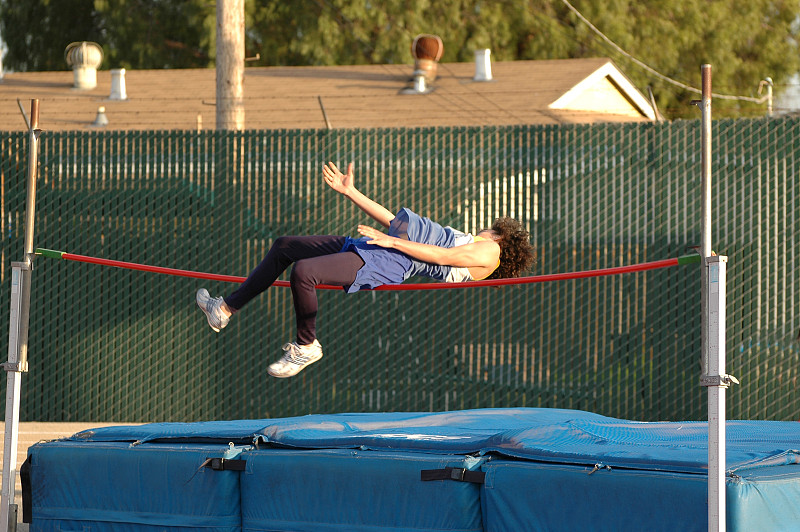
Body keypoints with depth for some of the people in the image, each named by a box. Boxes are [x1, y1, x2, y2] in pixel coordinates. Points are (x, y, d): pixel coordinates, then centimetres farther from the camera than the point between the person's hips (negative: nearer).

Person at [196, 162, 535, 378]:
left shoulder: (489, 253, 4)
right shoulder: (465, 242, 30)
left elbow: (439, 256, -12)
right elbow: (392, 222, 29)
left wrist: (391, 240, -18)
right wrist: (351, 193, 27)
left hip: (388, 264, -11)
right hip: (369, 247, 11)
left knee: (302, 271, -30)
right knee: (284, 246, 9)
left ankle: (306, 346, -12)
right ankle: (226, 309, 10)